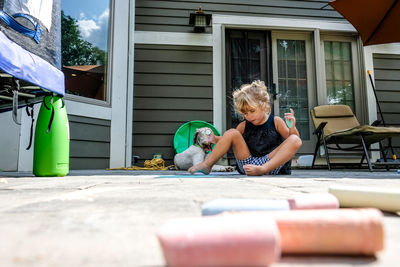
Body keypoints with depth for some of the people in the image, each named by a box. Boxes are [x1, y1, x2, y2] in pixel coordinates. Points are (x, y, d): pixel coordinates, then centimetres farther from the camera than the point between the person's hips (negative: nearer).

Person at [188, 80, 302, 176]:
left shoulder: (276, 121, 2)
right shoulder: (244, 126, 10)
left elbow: (293, 142, -1)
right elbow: (229, 141, 17)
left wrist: (292, 128, -21)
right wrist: (214, 138, -2)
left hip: (272, 164, -2)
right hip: (248, 164, 3)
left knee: (295, 140, -24)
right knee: (232, 133, -8)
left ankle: (263, 169, -40)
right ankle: (207, 165, -8)